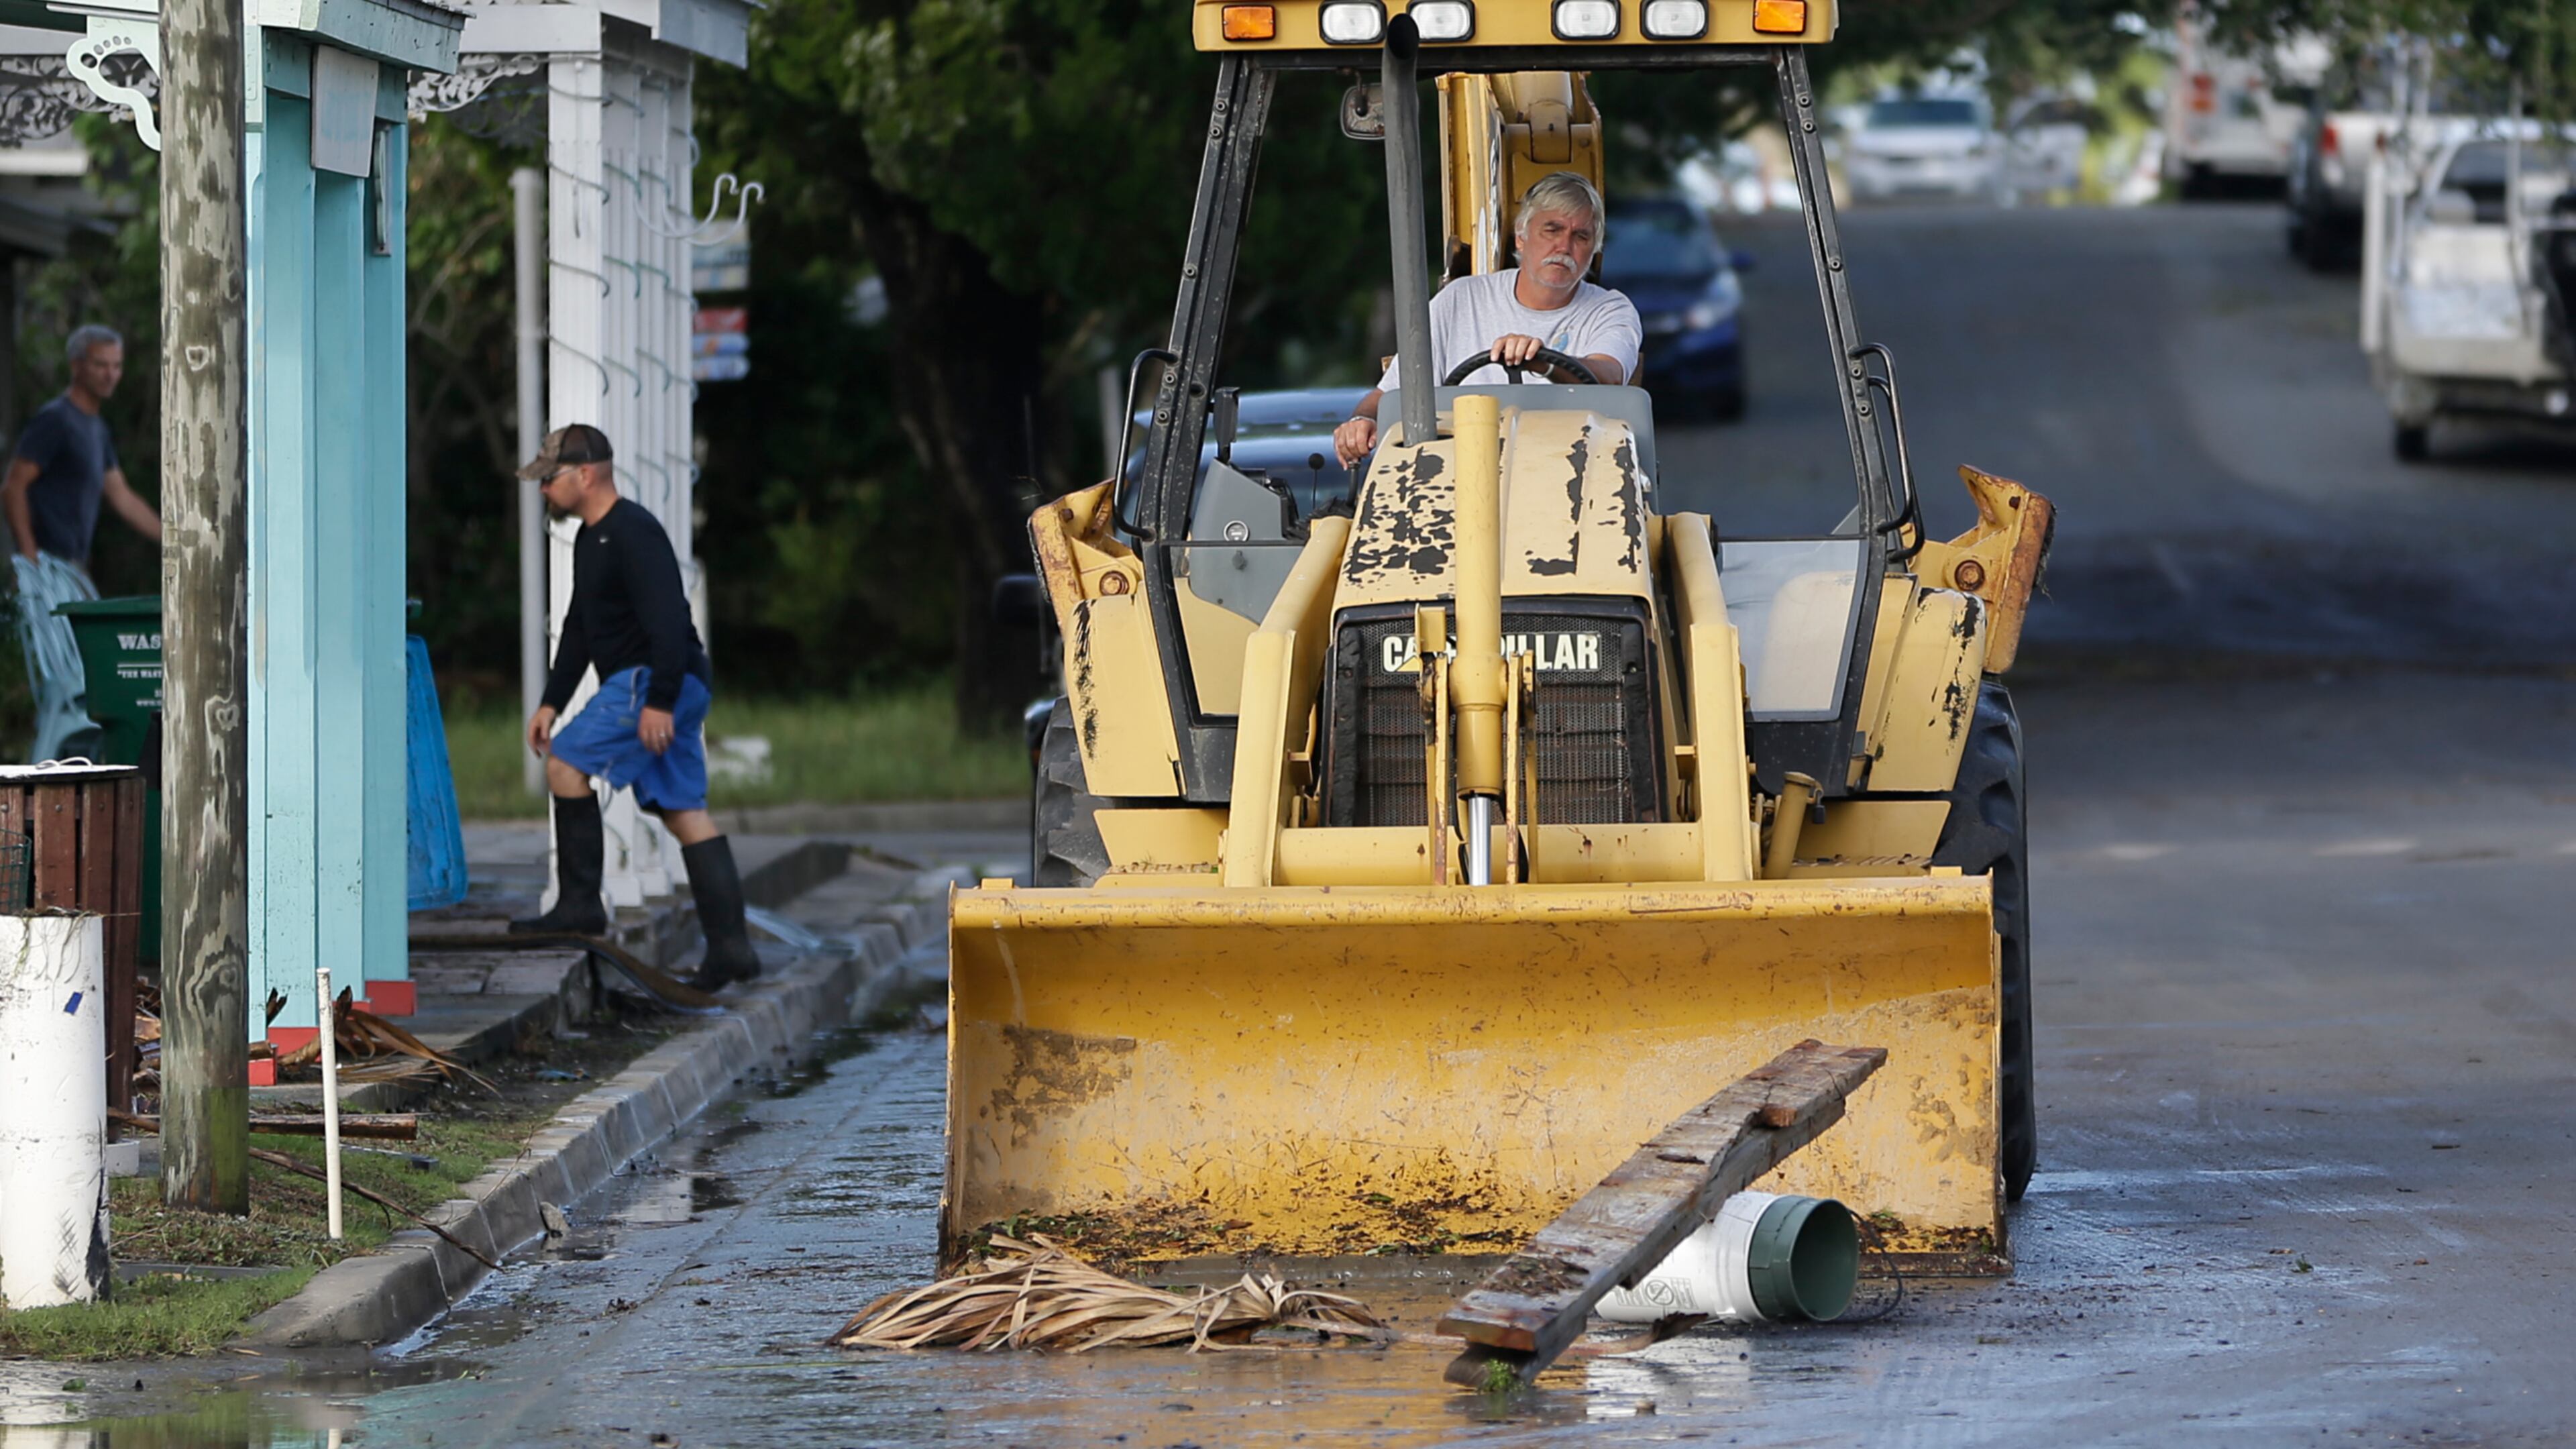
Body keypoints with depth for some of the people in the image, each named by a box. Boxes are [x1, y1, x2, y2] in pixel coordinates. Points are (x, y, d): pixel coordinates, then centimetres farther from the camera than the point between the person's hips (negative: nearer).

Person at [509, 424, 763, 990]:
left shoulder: (633, 533, -15)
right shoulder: (591, 539, 19)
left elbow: (666, 619, -23)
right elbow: (579, 627, 27)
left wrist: (659, 702, -27)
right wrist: (552, 703, 24)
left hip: (662, 679, -10)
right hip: (647, 688, 10)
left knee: (567, 761, -13)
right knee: (684, 810, 6)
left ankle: (580, 902, -12)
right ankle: (730, 947, 3)